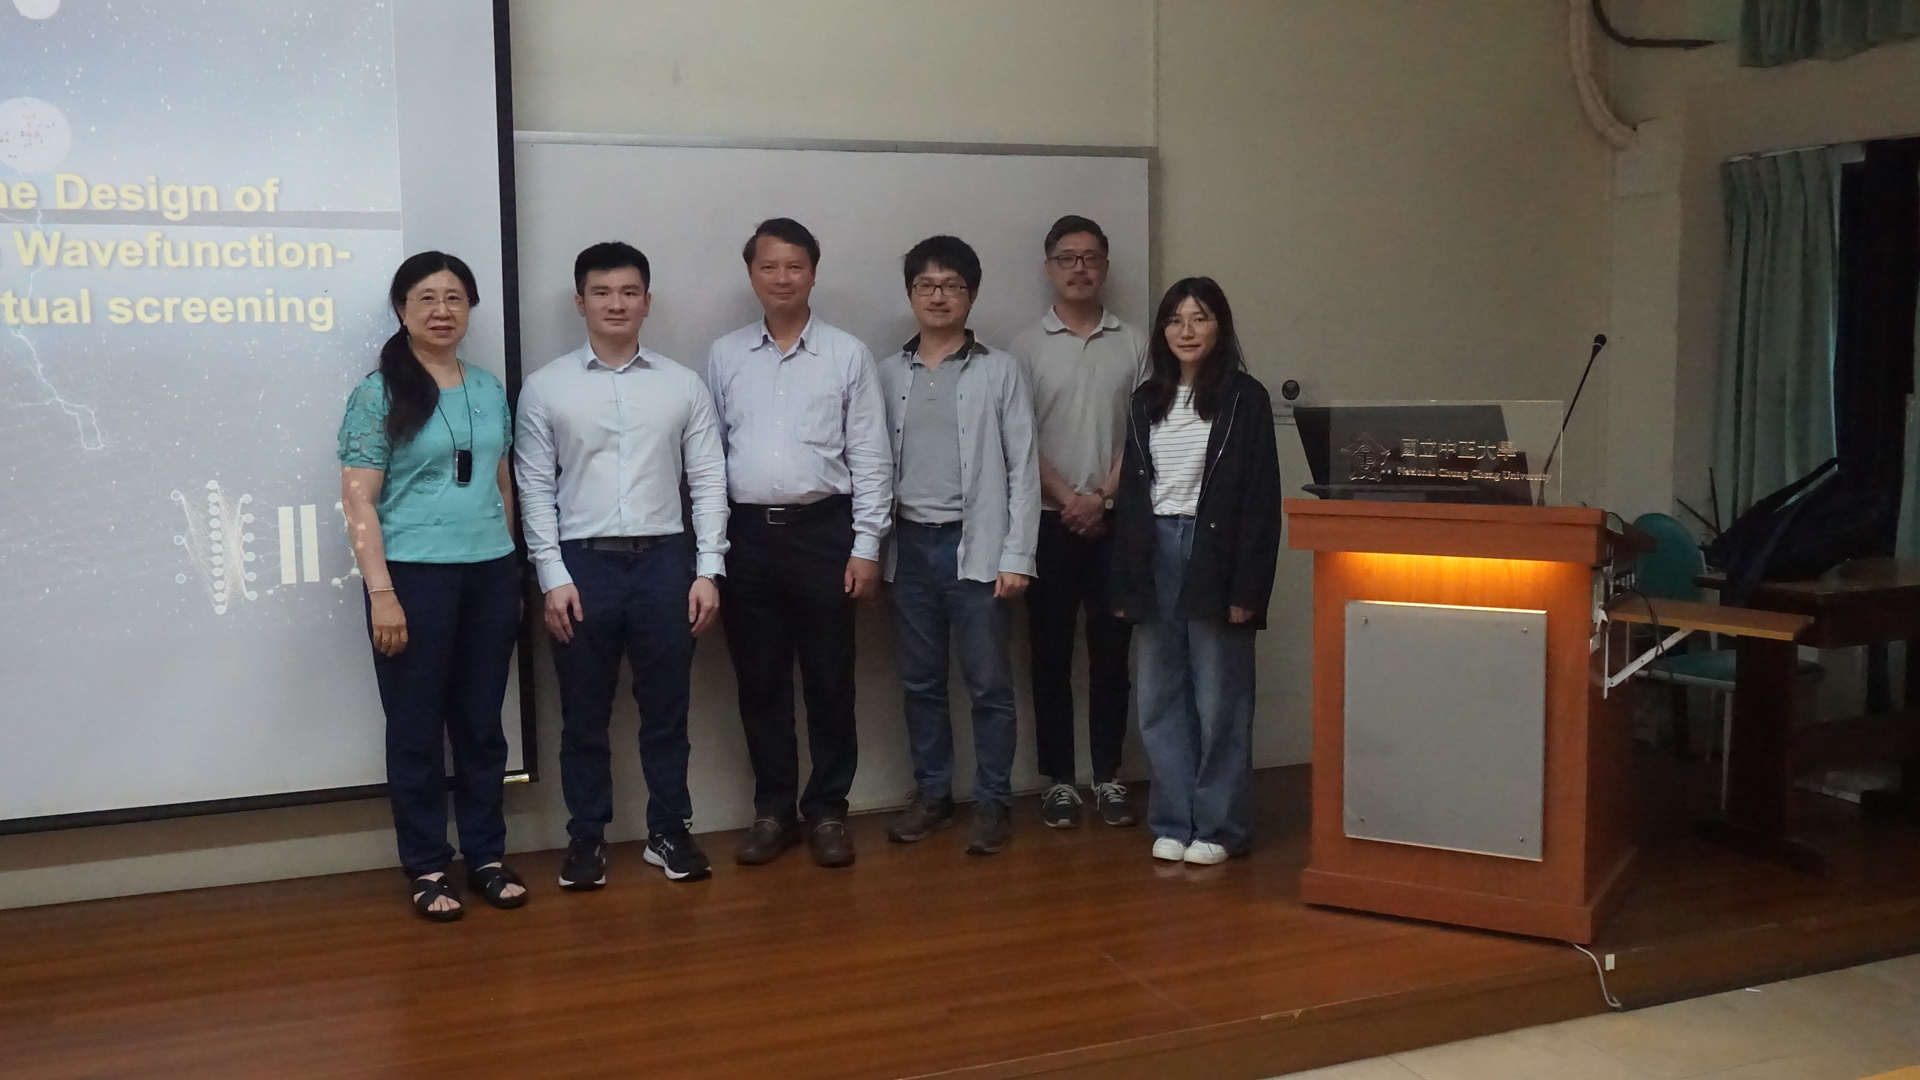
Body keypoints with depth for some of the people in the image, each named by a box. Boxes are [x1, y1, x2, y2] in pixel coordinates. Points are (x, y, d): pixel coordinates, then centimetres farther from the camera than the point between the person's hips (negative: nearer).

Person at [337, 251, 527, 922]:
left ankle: (486, 855, 23)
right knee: (416, 727, 6)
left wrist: (509, 569, 14)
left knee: (481, 721, 11)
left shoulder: (490, 390, 10)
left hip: (491, 575, 4)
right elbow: (359, 501, -8)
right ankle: (426, 868, 16)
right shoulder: (379, 393, -4)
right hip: (415, 576, -4)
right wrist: (382, 593, -14)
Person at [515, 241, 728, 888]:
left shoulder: (683, 386, 4)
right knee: (585, 714, 9)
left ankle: (669, 830, 24)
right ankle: (587, 837, 23)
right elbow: (536, 489, 0)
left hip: (665, 561, 1)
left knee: (666, 708, 10)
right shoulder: (545, 388, 1)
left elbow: (708, 480, 3)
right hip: (584, 564, -1)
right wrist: (554, 577, -6)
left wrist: (708, 571, -3)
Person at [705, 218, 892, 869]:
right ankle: (773, 810, 20)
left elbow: (870, 457, 0)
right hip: (747, 534, 2)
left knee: (829, 681, 4)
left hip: (822, 531, -2)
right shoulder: (724, 356, 8)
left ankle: (827, 810, 17)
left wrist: (866, 547, -5)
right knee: (760, 681, 8)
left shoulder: (847, 355, 2)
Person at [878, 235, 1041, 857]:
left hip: (975, 545, -3)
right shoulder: (889, 374, 8)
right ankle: (931, 794, 22)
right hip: (910, 545, 3)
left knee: (988, 682, 1)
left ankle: (992, 801, 12)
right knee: (920, 682, 10)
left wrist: (1017, 556, -8)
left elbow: (1022, 468, -2)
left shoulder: (1000, 371, 0)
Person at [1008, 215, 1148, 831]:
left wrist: (1103, 497, -8)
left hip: (1115, 521, 1)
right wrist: (1068, 500, -11)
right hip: (1050, 522, -1)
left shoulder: (1133, 344, 5)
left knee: (1111, 653, 5)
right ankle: (1058, 780, 12)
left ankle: (1107, 777, 15)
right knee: (1051, 654, 3)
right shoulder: (1027, 346, 2)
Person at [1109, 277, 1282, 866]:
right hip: (1155, 552, 5)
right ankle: (1171, 823, 17)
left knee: (1220, 701, 2)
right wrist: (1124, 583, 8)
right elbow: (1129, 494, 13)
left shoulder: (1245, 397, -2)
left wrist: (1247, 588, -12)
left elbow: (1261, 499, -6)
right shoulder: (1146, 400, 11)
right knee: (1160, 701, 7)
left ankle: (1217, 827, 11)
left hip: (1214, 555, -4)